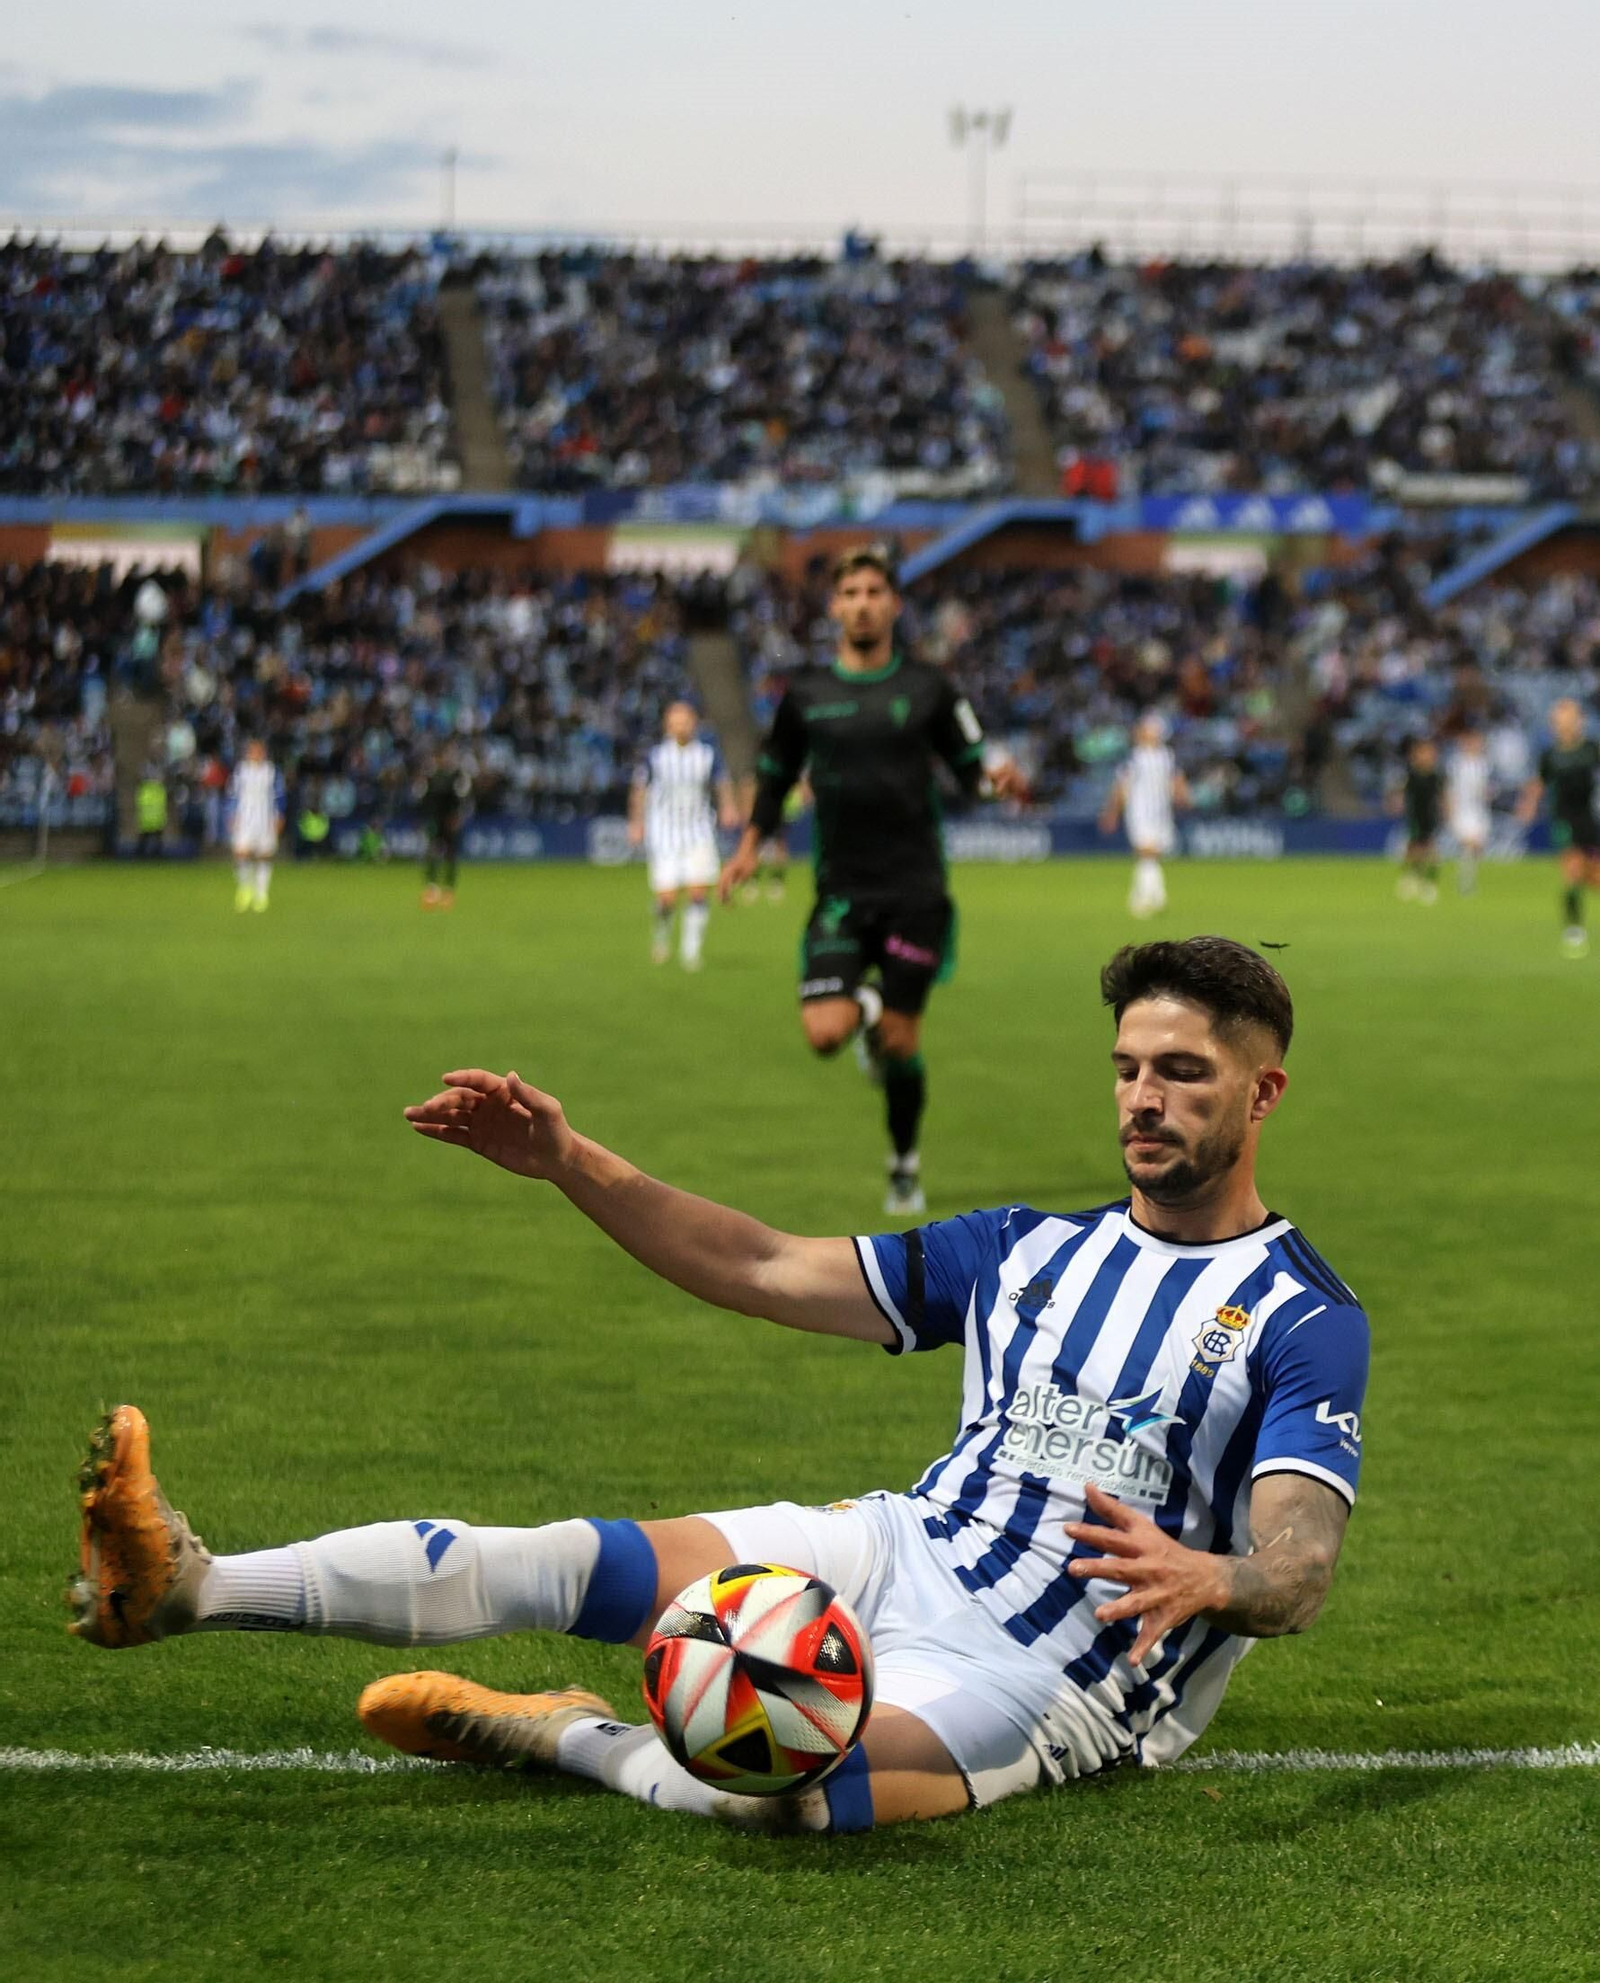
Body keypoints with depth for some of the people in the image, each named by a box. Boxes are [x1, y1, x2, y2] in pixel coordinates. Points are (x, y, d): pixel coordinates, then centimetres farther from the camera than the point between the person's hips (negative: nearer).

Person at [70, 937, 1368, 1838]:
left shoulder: (1305, 1317, -4)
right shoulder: (1029, 1248, 17)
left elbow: (1300, 1574, -17)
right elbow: (768, 1272, 16)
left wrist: (1201, 1579, -41)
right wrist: (570, 1162, 6)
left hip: (1047, 1673, -6)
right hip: (899, 1550, 6)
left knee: (770, 1778, -37)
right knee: (571, 1559, -15)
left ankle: (567, 1737, -11)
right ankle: (188, 1588, -22)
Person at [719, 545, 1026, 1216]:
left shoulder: (928, 689, 2)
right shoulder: (806, 695, 3)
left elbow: (969, 768, 7)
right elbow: (775, 778, 15)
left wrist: (999, 778, -16)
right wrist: (749, 847, 1)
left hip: (916, 890, -1)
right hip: (842, 891, 1)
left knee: (901, 1044, 1)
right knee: (823, 1033, -16)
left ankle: (905, 1166, 25)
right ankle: (866, 1008, 21)